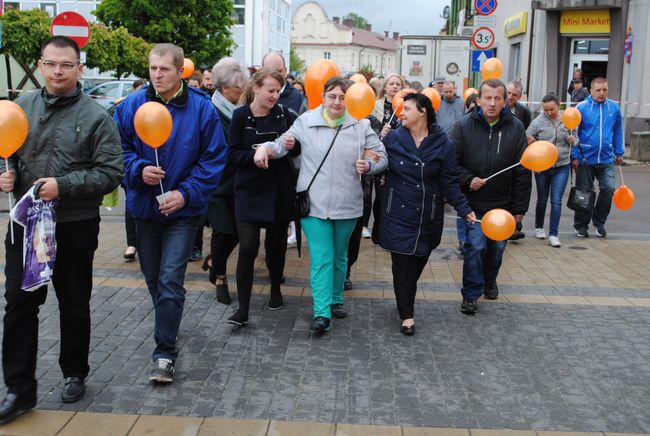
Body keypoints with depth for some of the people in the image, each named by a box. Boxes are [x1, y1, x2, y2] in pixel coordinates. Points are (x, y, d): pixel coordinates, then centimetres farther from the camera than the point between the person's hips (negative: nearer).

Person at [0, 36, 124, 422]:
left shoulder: (96, 116, -8)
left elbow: (111, 173, -12)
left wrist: (64, 186, -22)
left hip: (75, 228, -3)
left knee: (74, 305, 12)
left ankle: (74, 374, 32)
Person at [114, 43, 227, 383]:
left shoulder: (201, 108, -9)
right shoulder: (132, 106, -2)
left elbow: (214, 159, -7)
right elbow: (120, 150, 5)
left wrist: (186, 193, -16)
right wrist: (139, 169, -16)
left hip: (183, 210, -4)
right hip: (144, 206, 4)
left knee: (170, 281, -9)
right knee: (153, 278, 18)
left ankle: (165, 353, 2)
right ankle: (167, 325, 44)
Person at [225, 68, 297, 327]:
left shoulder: (284, 115, 0)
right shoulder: (241, 116, -4)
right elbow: (233, 154, -5)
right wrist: (255, 155, -20)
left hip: (279, 190, 2)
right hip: (249, 190, -2)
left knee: (276, 242, 14)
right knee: (248, 247, -9)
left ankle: (275, 289, 38)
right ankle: (243, 309, -1)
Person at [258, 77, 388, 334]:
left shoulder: (360, 126, 2)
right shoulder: (306, 122, 0)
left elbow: (381, 156, 8)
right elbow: (284, 143, 7)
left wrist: (369, 166, -13)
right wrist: (266, 148, -13)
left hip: (347, 204, 2)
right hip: (314, 203, -2)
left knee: (339, 256, 18)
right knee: (321, 258, -7)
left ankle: (336, 300, 36)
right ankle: (322, 313, -4)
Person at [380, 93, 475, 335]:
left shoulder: (443, 145, -2)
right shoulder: (392, 139, -1)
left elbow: (449, 183, -1)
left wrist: (464, 209, -9)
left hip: (428, 217, 1)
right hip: (398, 215, -1)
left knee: (418, 263, 10)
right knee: (402, 264, -2)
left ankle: (407, 304, 34)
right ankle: (406, 315, 9)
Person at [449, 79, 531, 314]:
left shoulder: (516, 127, -4)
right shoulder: (464, 125, -7)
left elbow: (523, 171, -2)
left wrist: (519, 208, -3)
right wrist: (468, 180, -19)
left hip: (503, 204, 2)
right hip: (473, 203, -2)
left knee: (497, 247, 15)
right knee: (475, 246, -7)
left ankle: (489, 281, 41)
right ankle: (471, 293, 9)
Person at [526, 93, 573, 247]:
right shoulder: (538, 122, -7)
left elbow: (574, 142, 14)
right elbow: (526, 141, -2)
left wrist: (572, 139, -10)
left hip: (561, 166, 0)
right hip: (542, 166, 0)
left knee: (556, 201, -4)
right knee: (542, 200, 13)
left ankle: (553, 234, 0)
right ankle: (539, 227, 33)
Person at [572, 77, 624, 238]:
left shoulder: (614, 107, 3)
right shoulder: (582, 107, -7)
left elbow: (618, 132, 12)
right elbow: (574, 133, -5)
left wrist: (619, 153, 12)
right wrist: (575, 156, -8)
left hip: (606, 159, 2)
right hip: (585, 159, -2)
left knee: (609, 189, -9)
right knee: (584, 193, 7)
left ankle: (599, 221, 13)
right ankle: (581, 225, 23)